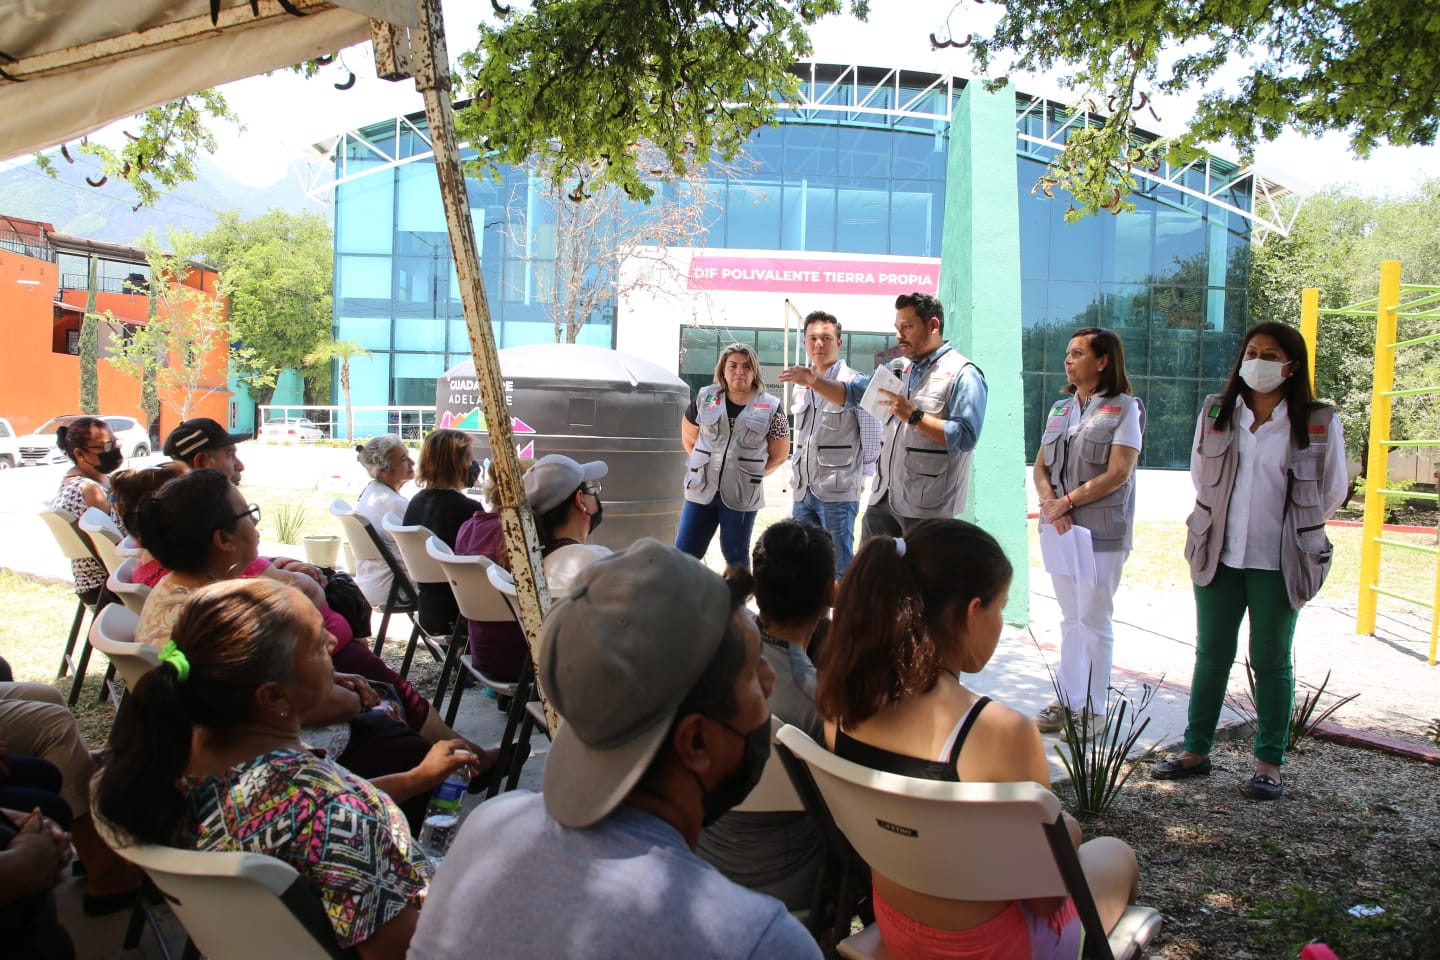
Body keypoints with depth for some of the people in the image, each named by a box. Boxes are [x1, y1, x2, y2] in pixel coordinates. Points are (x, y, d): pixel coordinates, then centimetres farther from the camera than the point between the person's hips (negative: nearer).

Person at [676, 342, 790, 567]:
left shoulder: (771, 407, -4)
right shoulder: (705, 398, 2)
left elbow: (779, 454, 4)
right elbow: (689, 439, 14)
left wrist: (752, 474, 1)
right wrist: (705, 464, 6)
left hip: (741, 495, -2)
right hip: (701, 490, 2)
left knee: (735, 555, 10)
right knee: (684, 553, 4)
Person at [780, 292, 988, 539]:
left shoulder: (963, 374, -9)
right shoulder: (899, 370, 15)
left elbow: (966, 437, -19)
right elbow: (851, 393, 16)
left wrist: (913, 416, -22)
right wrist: (814, 381, 0)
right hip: (884, 498, 7)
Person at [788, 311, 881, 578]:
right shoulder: (802, 387, 14)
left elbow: (872, 437, -5)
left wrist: (859, 477, 0)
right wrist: (798, 473, 16)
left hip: (838, 494, -7)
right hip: (803, 491, 7)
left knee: (839, 570, -2)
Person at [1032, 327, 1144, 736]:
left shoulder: (1124, 408, -5)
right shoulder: (1060, 409, 13)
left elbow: (1117, 474, -13)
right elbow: (1041, 467, 9)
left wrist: (1067, 502, -14)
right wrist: (1050, 504, -10)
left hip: (1101, 531, -6)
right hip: (1059, 529, 6)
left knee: (1094, 621, -1)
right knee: (1071, 619, 12)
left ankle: (1094, 708, 10)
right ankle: (1067, 700, 20)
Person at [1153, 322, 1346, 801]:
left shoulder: (1320, 423, -6)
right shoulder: (1215, 412, 2)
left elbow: (1331, 492, 5)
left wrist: (1290, 529, 12)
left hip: (1279, 563, -3)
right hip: (1218, 556, 3)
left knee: (1271, 662, 8)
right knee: (1211, 655, 11)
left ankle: (1269, 763, 19)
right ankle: (1196, 751, 21)